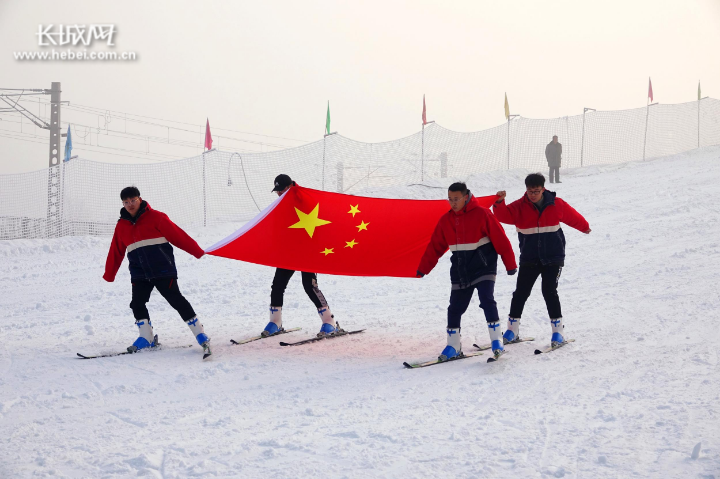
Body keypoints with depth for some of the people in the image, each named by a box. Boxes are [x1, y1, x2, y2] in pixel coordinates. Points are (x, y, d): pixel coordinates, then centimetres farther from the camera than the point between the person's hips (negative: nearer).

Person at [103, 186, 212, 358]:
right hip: (139, 274, 5)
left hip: (163, 270, -5)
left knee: (176, 300, -7)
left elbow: (177, 235, -6)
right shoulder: (121, 226, 13)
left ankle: (200, 334, -2)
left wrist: (198, 252, -9)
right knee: (137, 304, -5)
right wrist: (108, 275, 25)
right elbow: (116, 253, 21)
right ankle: (146, 338, 12)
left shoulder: (155, 218, -3)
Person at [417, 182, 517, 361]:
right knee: (455, 307, 5)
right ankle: (453, 346, 16)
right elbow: (435, 246, 12)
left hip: (483, 266, -4)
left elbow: (500, 240, -8)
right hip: (460, 270, 5)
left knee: (487, 301, -17)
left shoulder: (482, 214, -10)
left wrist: (510, 264, -7)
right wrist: (423, 268, 11)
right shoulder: (445, 220, 5)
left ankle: (496, 341, -10)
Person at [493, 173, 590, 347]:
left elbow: (573, 217, 16)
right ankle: (512, 329, 16)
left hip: (553, 257, -1)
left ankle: (558, 330, 2)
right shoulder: (519, 207, -2)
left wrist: (584, 227, 32)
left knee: (549, 291, -9)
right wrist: (500, 202, -38)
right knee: (521, 292, 3)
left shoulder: (556, 204, -1)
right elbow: (504, 215, -19)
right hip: (529, 259, 1)